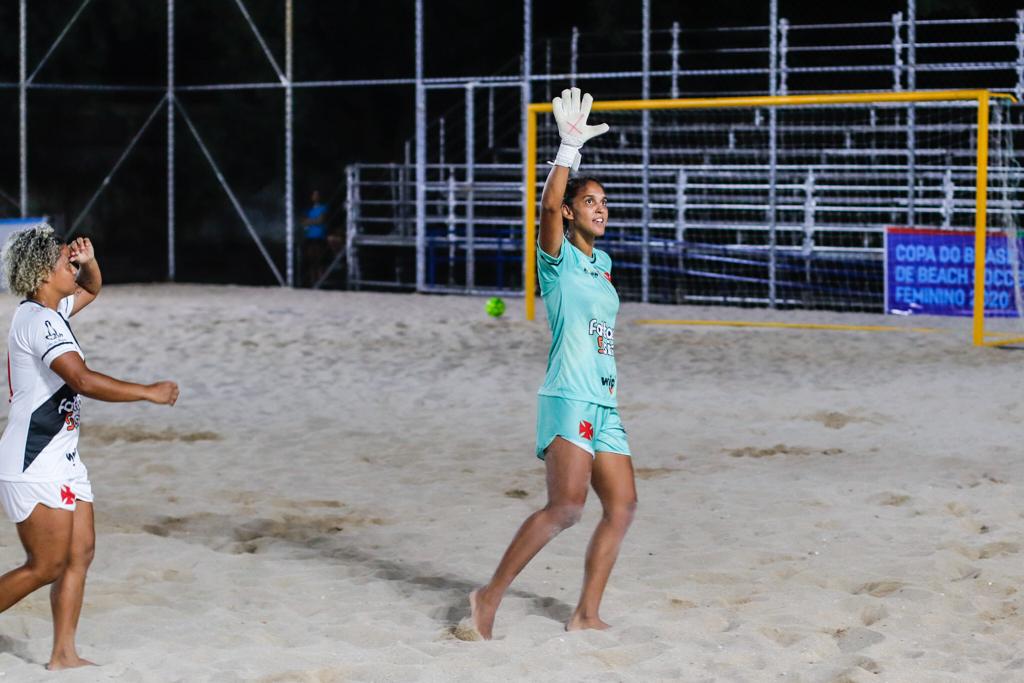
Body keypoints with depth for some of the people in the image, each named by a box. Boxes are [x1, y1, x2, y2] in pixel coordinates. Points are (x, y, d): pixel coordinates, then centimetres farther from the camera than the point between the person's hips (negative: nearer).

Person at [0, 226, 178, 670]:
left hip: (61, 458, 10)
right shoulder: (38, 320, -18)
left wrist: (89, 260, 10)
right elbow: (83, 380, -30)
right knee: (45, 567, -8)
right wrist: (149, 393, -23)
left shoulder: (52, 312, 12)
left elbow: (90, 289, 33)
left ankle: (63, 655, 8)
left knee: (80, 552, 5)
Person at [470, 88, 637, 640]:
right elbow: (549, 206, -21)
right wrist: (570, 146, -24)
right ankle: (490, 597, -14)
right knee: (567, 506, -21)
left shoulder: (602, 262, 19)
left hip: (604, 404, 8)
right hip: (568, 399, -8)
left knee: (622, 506, 3)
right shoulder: (558, 258, -3)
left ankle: (586, 615, 9)